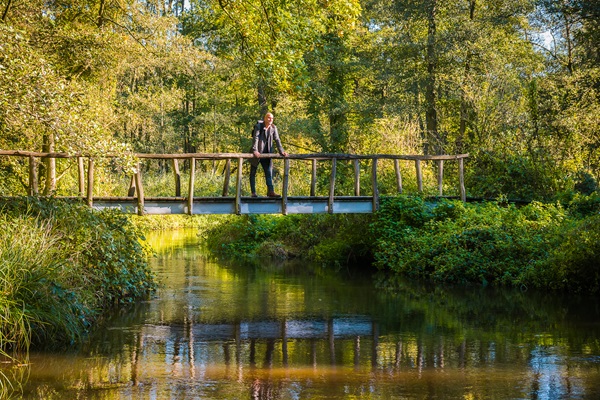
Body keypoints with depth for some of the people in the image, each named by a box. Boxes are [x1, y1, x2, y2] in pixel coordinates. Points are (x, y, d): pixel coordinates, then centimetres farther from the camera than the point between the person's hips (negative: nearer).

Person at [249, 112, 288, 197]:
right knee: (253, 173, 3)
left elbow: (277, 140, 2)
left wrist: (281, 151, -11)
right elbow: (255, 138, -19)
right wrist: (255, 150, -32)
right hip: (257, 154, -4)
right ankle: (253, 192, 7)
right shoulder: (258, 126, -9)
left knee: (269, 172, -4)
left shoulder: (273, 128, 4)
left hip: (267, 154, 4)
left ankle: (270, 191, -8)